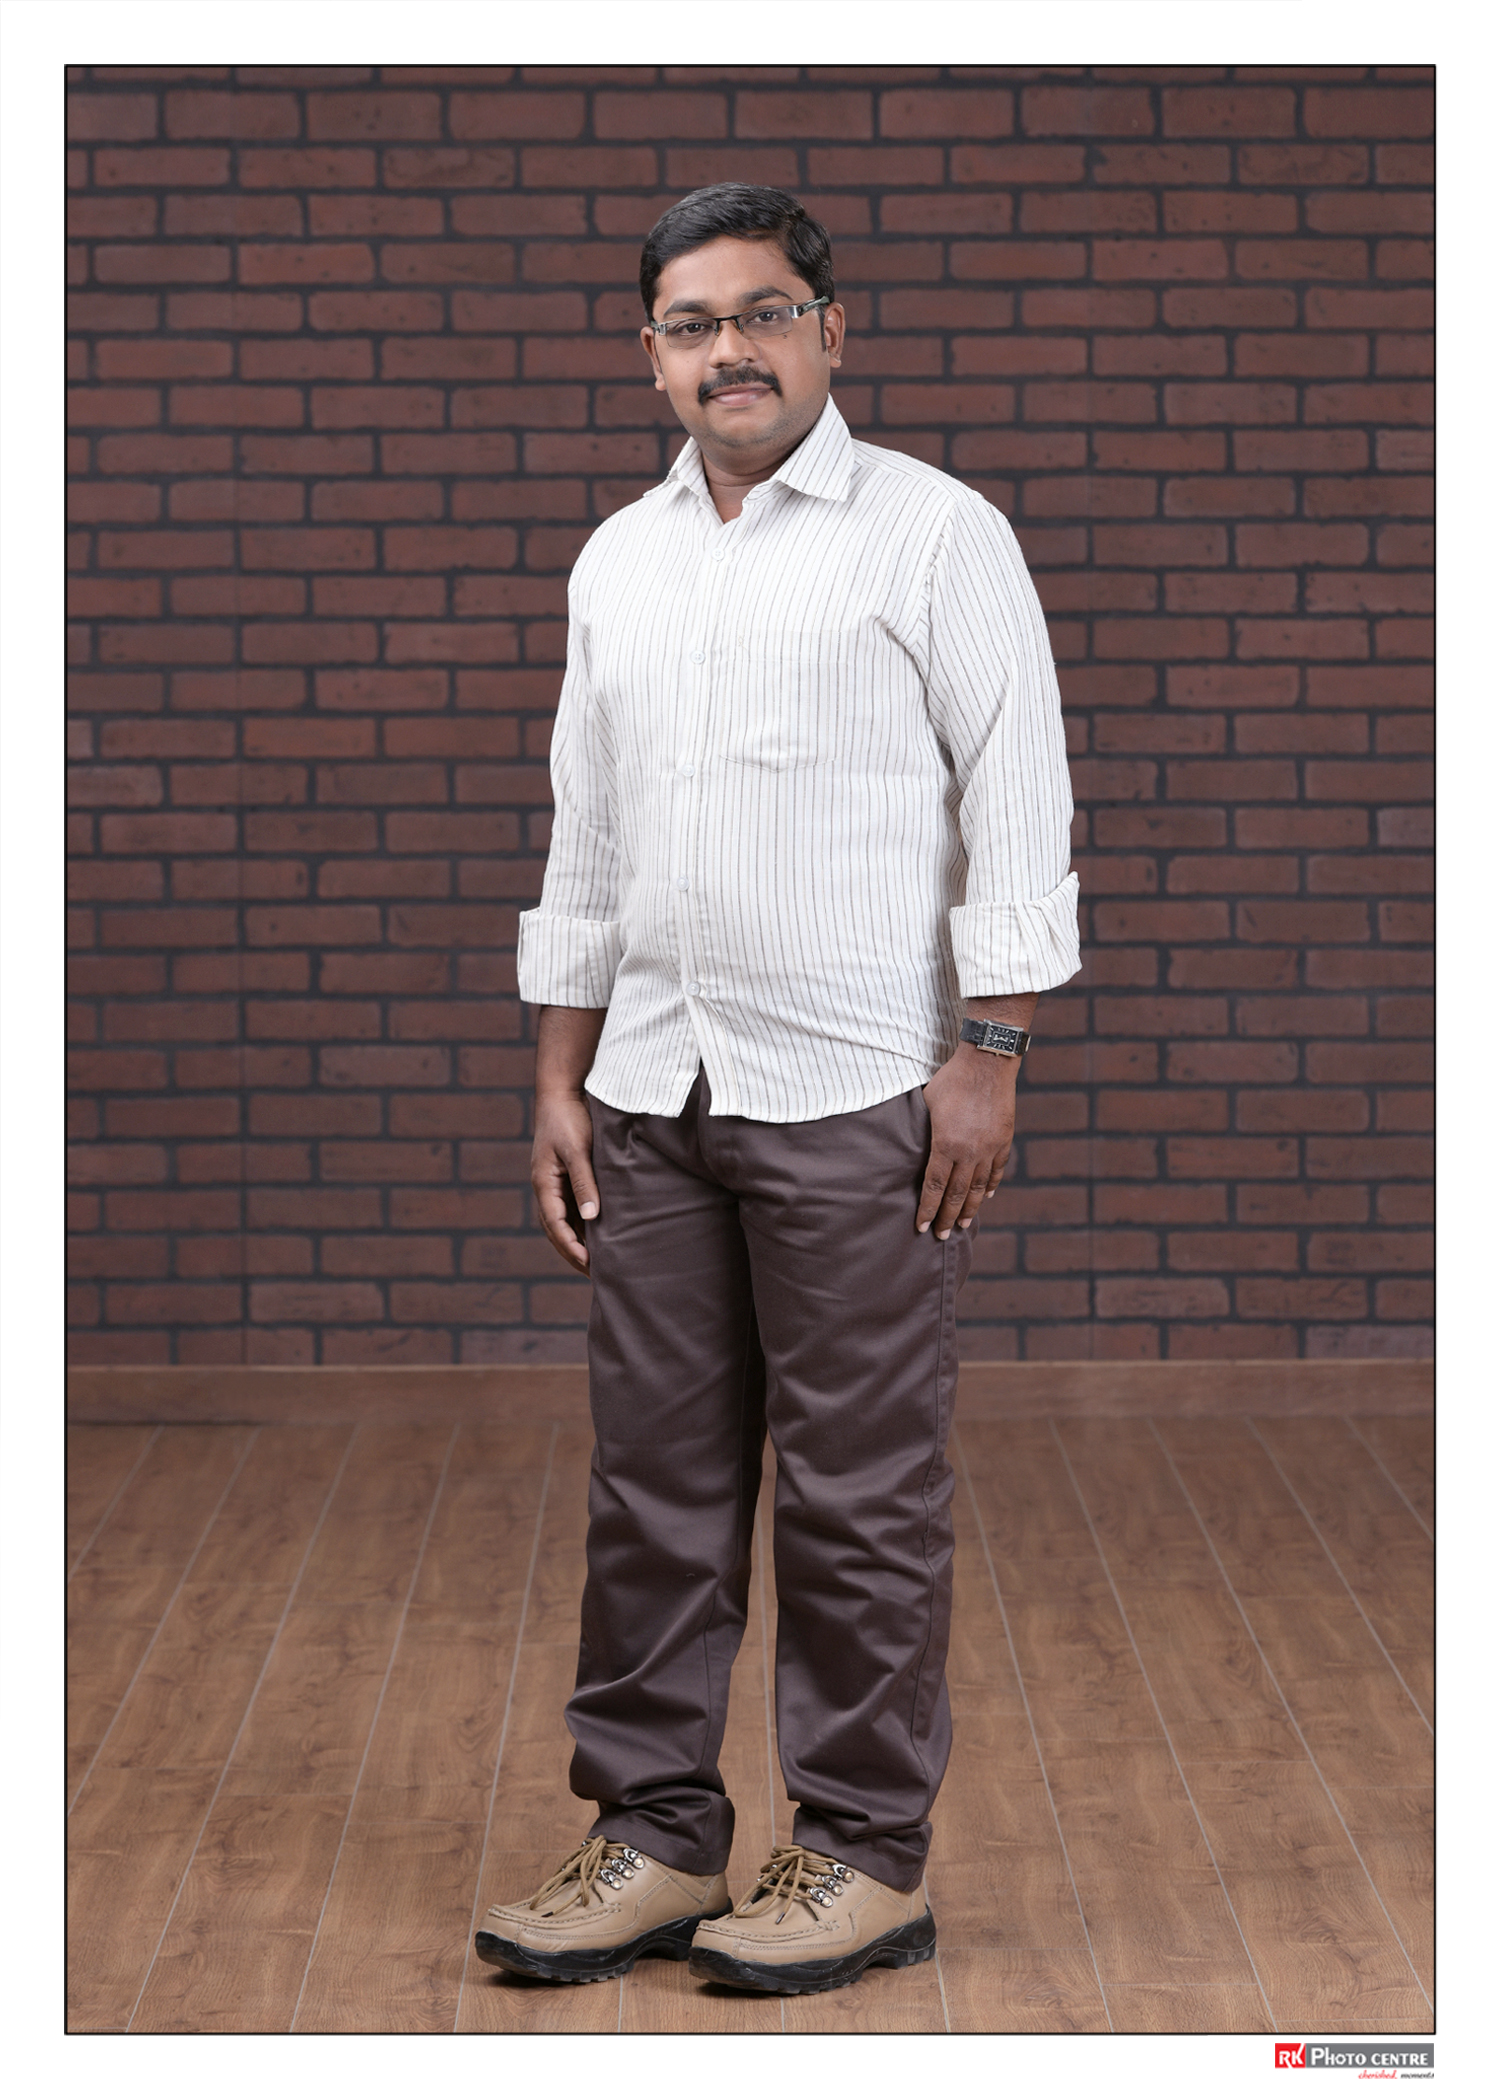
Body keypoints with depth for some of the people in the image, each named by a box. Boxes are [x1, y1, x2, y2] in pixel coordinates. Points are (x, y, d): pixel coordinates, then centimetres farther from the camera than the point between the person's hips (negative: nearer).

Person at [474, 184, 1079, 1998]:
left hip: (855, 1095, -6)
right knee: (654, 1477, 8)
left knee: (856, 1497, 0)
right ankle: (652, 1833, 18)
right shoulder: (616, 562, 14)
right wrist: (561, 1077, 12)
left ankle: (865, 1855, 11)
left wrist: (988, 1056, -13)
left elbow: (1015, 810, -7)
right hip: (654, 1094, 6)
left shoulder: (936, 537, -3)